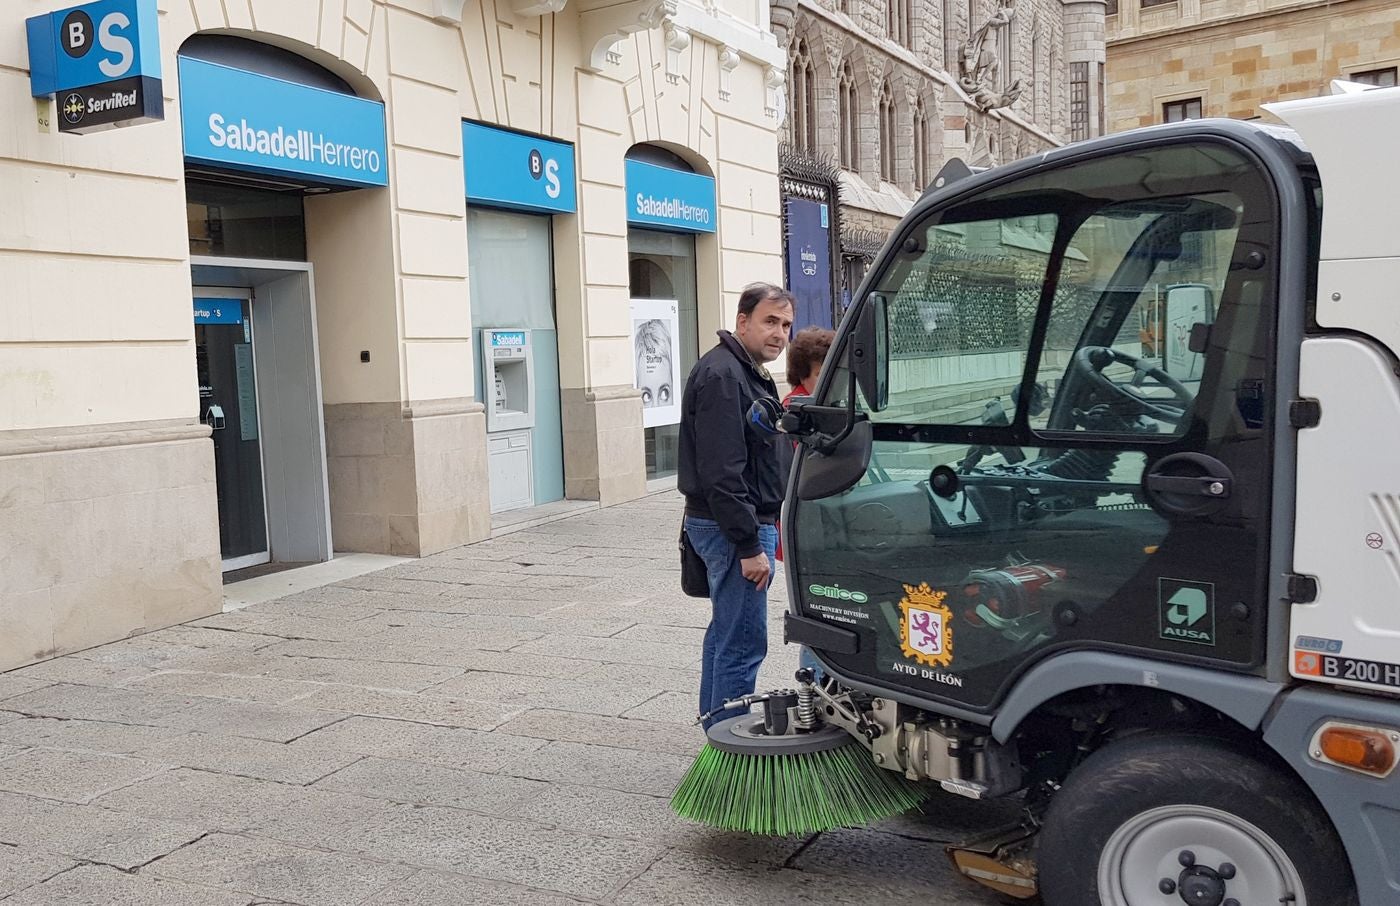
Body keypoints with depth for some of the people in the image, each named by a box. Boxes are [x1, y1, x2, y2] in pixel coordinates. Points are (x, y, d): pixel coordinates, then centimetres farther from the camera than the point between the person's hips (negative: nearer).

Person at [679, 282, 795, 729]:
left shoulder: (749, 373, 17)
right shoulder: (721, 375, -17)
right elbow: (721, 472, -24)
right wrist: (749, 545, -23)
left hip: (747, 522, 11)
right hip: (732, 526, -11)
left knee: (726, 633, 20)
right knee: (743, 644, -7)